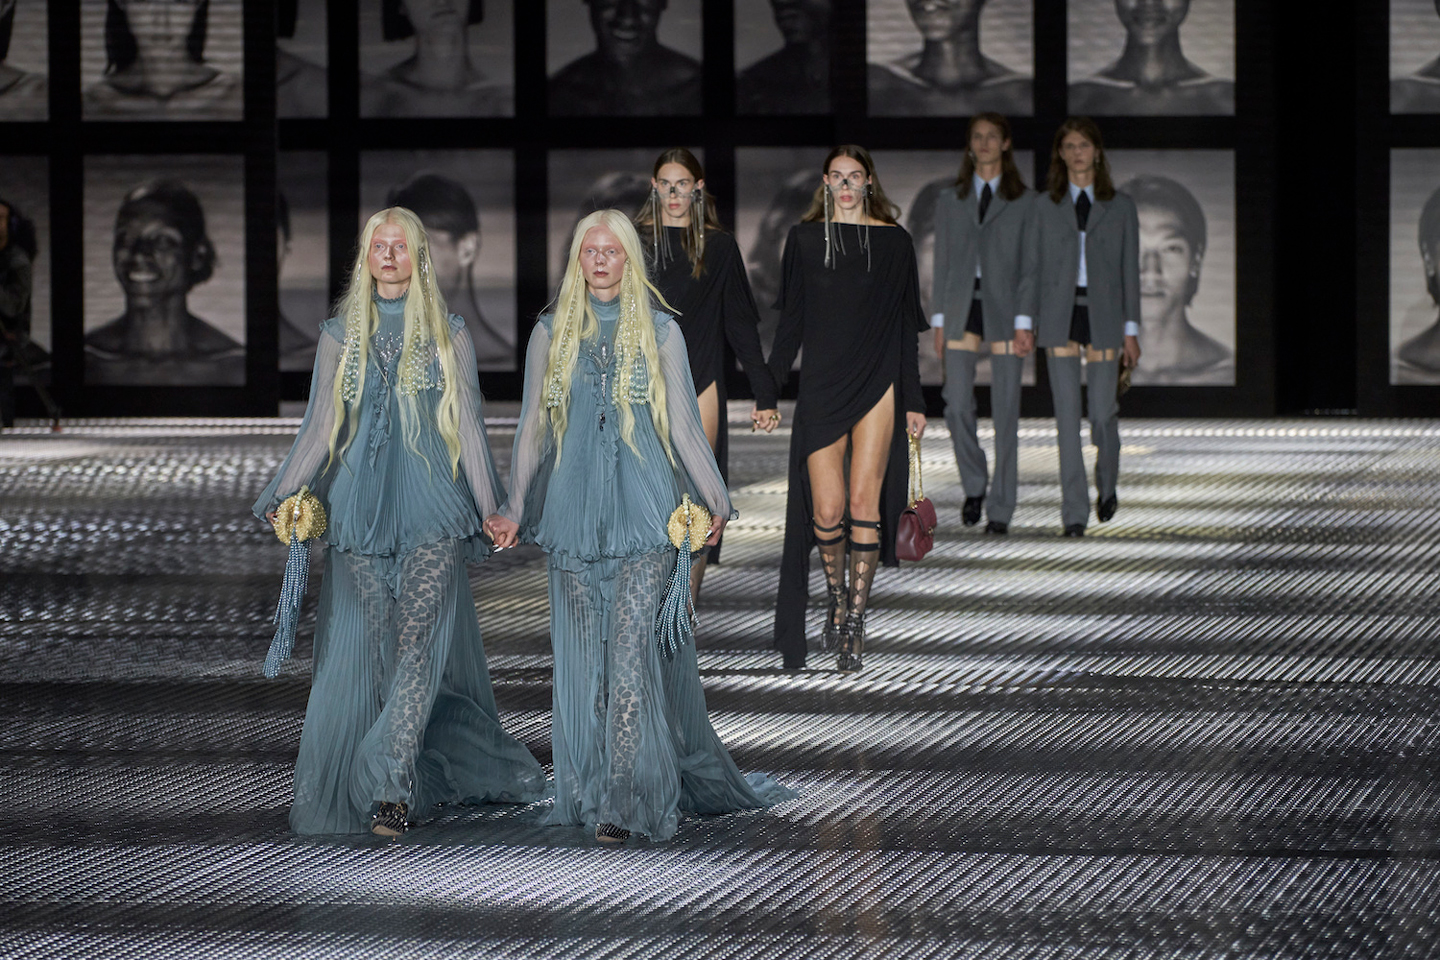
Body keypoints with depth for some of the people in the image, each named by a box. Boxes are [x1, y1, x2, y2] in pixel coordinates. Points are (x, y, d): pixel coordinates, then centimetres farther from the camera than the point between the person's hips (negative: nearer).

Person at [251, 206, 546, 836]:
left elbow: (467, 423, 7)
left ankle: (392, 786, -16)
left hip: (431, 506, -2)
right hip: (361, 509, 2)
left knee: (418, 641, -11)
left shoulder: (447, 335, 8)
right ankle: (427, 776, 10)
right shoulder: (340, 334, 12)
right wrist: (282, 496, 3)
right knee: (372, 645, 0)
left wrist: (489, 504, 1)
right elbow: (321, 425, 11)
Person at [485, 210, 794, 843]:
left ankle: (626, 802, -13)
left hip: (643, 512, -2)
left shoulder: (659, 332, 6)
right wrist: (515, 510, 6)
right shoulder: (552, 334, 11)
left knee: (633, 653, -11)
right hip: (574, 515, 2)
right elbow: (533, 429, 12)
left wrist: (714, 500, 3)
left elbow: (683, 425, 8)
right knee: (584, 657, 3)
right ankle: (590, 788, 11)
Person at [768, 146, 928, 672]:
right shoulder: (805, 239, 7)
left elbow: (906, 325, 6)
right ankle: (837, 600, 21)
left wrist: (913, 400, 4)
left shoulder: (893, 241, 5)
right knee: (826, 510, -5)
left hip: (878, 386, -1)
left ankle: (855, 622, 0)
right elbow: (791, 320, 8)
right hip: (821, 387, 1)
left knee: (864, 503, -7)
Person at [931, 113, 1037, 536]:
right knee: (958, 406, -6)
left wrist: (1024, 322, -9)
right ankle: (974, 485, 18)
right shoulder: (950, 202, 12)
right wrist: (939, 321, 5)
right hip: (962, 308, 2)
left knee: (1005, 411, -2)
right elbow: (942, 263, 12)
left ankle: (1001, 509, 3)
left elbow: (1030, 265, 0)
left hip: (1004, 310, -2)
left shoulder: (1024, 203, 4)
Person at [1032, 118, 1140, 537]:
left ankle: (1106, 486, 30)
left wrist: (1131, 330, 0)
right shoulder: (1046, 206, 8)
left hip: (1103, 315, 0)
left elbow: (1130, 270, 5)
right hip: (1060, 315, 0)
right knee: (1067, 413, -5)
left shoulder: (1120, 207, 6)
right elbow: (1037, 265, 8)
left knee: (1103, 411, 1)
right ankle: (1074, 513, -4)